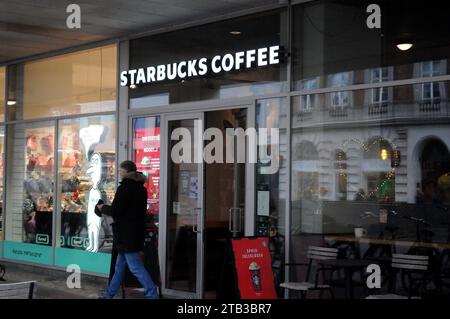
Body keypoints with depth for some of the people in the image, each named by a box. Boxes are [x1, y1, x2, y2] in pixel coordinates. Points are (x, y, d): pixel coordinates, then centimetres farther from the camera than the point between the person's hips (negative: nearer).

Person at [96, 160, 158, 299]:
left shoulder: (124, 188, -15)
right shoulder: (141, 188, 10)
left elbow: (115, 211, -18)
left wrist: (102, 208, 1)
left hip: (126, 233, -9)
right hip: (137, 231, 9)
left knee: (136, 267, -7)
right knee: (120, 265, 17)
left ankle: (152, 295, -10)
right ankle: (109, 294, 26)